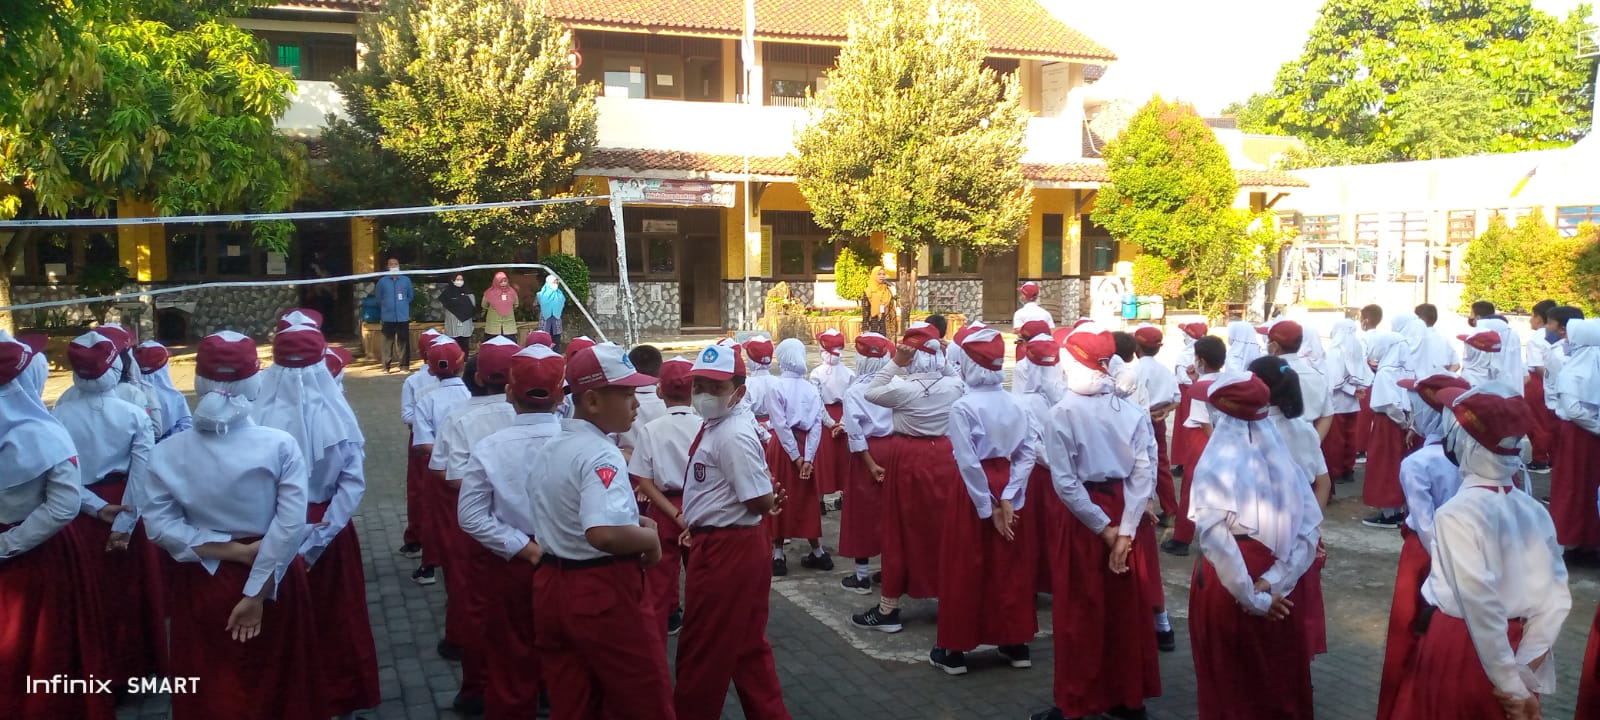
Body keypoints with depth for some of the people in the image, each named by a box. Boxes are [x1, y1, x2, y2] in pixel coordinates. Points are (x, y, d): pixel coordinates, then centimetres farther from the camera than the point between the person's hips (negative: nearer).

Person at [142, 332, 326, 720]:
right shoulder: (279, 444, -16)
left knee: (210, 688, 20)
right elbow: (291, 525, -20)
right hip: (271, 581, -1)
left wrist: (230, 551, -12)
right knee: (274, 681, 19)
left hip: (203, 583, 1)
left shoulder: (169, 452, -10)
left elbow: (160, 525, -14)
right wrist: (257, 591, -16)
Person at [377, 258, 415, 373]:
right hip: (388, 317, -1)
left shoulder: (406, 280, 4)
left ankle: (404, 366, 7)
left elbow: (411, 296, 14)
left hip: (403, 316, 1)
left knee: (403, 341, 2)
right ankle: (386, 366, 2)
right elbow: (379, 298, 12)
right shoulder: (382, 281, 2)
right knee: (388, 341, -2)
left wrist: (403, 305, 11)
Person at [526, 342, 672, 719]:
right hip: (603, 593, -9)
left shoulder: (547, 450, 9)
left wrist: (631, 520, 13)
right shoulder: (601, 454, -21)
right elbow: (605, 534, -36)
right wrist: (649, 536, -17)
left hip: (551, 588, 9)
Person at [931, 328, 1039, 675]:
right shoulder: (1014, 404, 2)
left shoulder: (963, 406, -16)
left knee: (965, 569, 4)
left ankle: (955, 650, 13)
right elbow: (1028, 452, -4)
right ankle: (1016, 644, 24)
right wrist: (1008, 497, -7)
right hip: (1007, 487, 6)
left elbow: (968, 462, -19)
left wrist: (987, 508, -13)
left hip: (975, 490, -5)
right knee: (1010, 567, 15)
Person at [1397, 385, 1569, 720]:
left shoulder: (1457, 513, -20)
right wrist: (1524, 670, -4)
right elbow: (1556, 596, -3)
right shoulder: (1534, 511, -2)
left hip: (1461, 648, -5)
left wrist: (1511, 685, -17)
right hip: (1514, 645, 5)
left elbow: (1479, 602, -24)